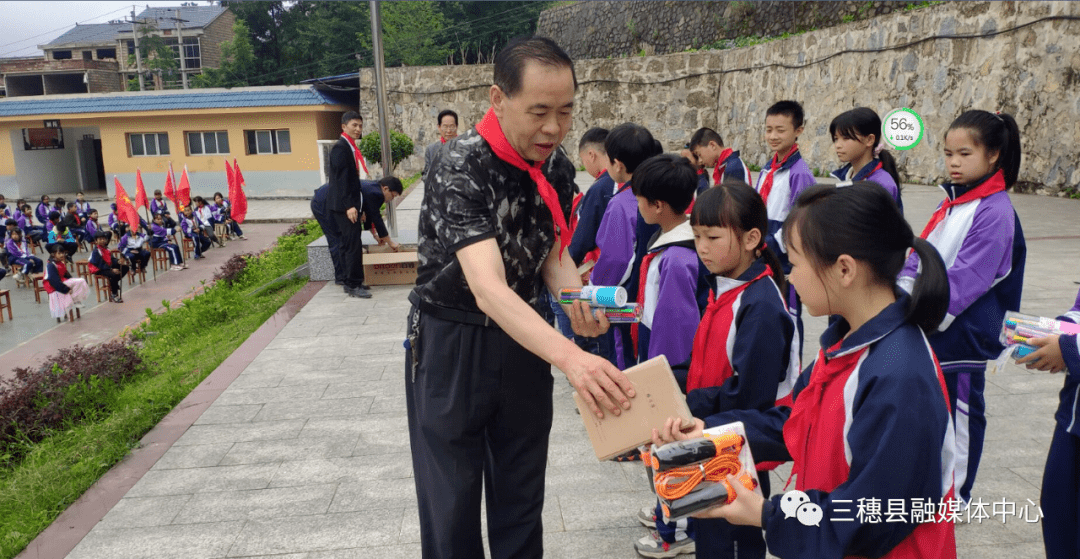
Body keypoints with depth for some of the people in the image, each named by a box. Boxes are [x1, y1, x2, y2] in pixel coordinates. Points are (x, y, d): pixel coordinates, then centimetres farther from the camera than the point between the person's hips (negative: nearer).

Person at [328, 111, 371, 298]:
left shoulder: (350, 147, 16)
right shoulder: (340, 148, -12)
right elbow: (341, 179, -19)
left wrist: (357, 206, 18)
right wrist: (349, 206, -23)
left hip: (351, 204, 10)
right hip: (344, 205, -10)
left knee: (350, 244, 12)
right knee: (354, 244, -9)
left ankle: (351, 282, 17)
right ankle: (354, 285, -4)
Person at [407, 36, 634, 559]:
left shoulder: (558, 167, -4)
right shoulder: (460, 167, -26)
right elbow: (488, 289, -38)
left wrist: (578, 300, -16)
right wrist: (570, 358, -53)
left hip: (524, 337, 6)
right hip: (450, 344, -5)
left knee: (522, 499, 17)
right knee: (452, 508, 6)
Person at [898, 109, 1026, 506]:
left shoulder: (995, 211, -16)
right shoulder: (952, 203, 10)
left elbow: (965, 278, -22)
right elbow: (918, 256, 9)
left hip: (963, 331, -8)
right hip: (930, 328, 8)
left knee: (962, 410, 8)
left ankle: (956, 493, 25)